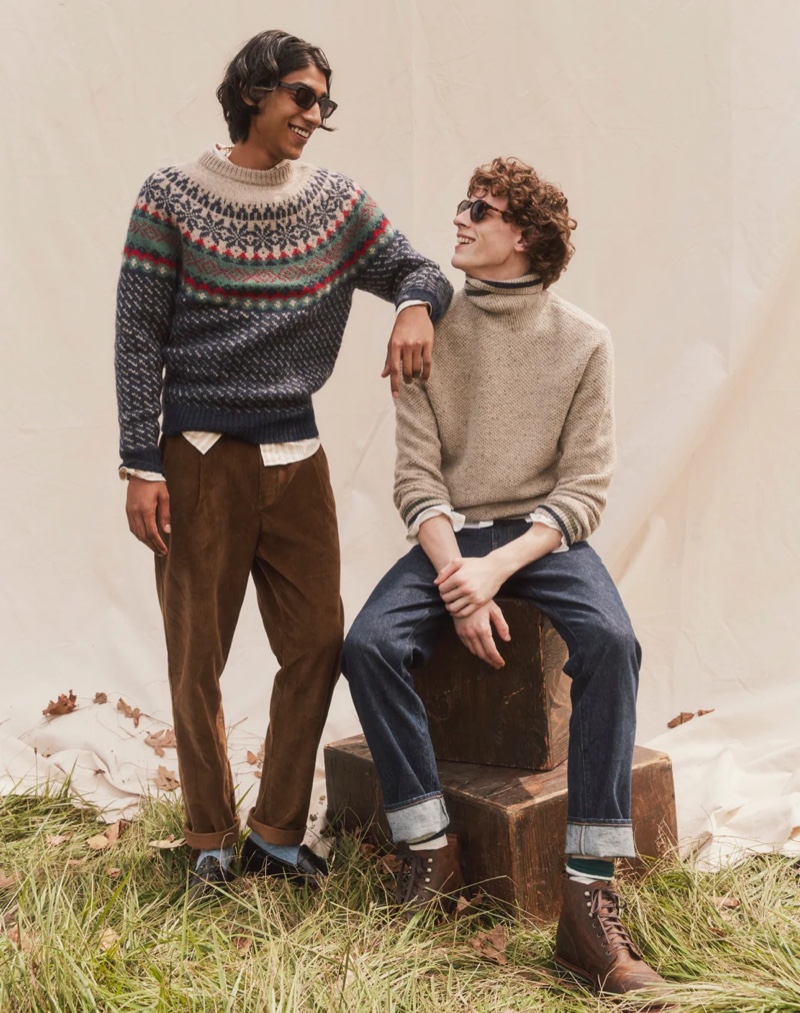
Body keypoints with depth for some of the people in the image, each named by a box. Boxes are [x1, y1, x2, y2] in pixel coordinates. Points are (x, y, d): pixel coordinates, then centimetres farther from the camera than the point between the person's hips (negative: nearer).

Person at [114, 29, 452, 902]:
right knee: (197, 658, 3)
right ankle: (211, 843, 18)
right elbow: (137, 339, -5)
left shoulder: (337, 203, 7)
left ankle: (278, 832, 19)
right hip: (201, 457, -4)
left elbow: (418, 269, 11)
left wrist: (415, 308, -15)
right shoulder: (172, 198, -4)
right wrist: (141, 465, -10)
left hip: (296, 454, 4)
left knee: (316, 645, 4)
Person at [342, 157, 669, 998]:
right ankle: (432, 848, -10)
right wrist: (455, 577, -18)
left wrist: (498, 568, -20)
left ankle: (589, 897, -29)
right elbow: (417, 477, -1)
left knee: (609, 641, -31)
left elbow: (585, 489, -5)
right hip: (448, 536, 2)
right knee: (368, 644, -26)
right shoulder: (433, 334, 4)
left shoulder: (582, 342, 0)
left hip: (542, 536, -2)